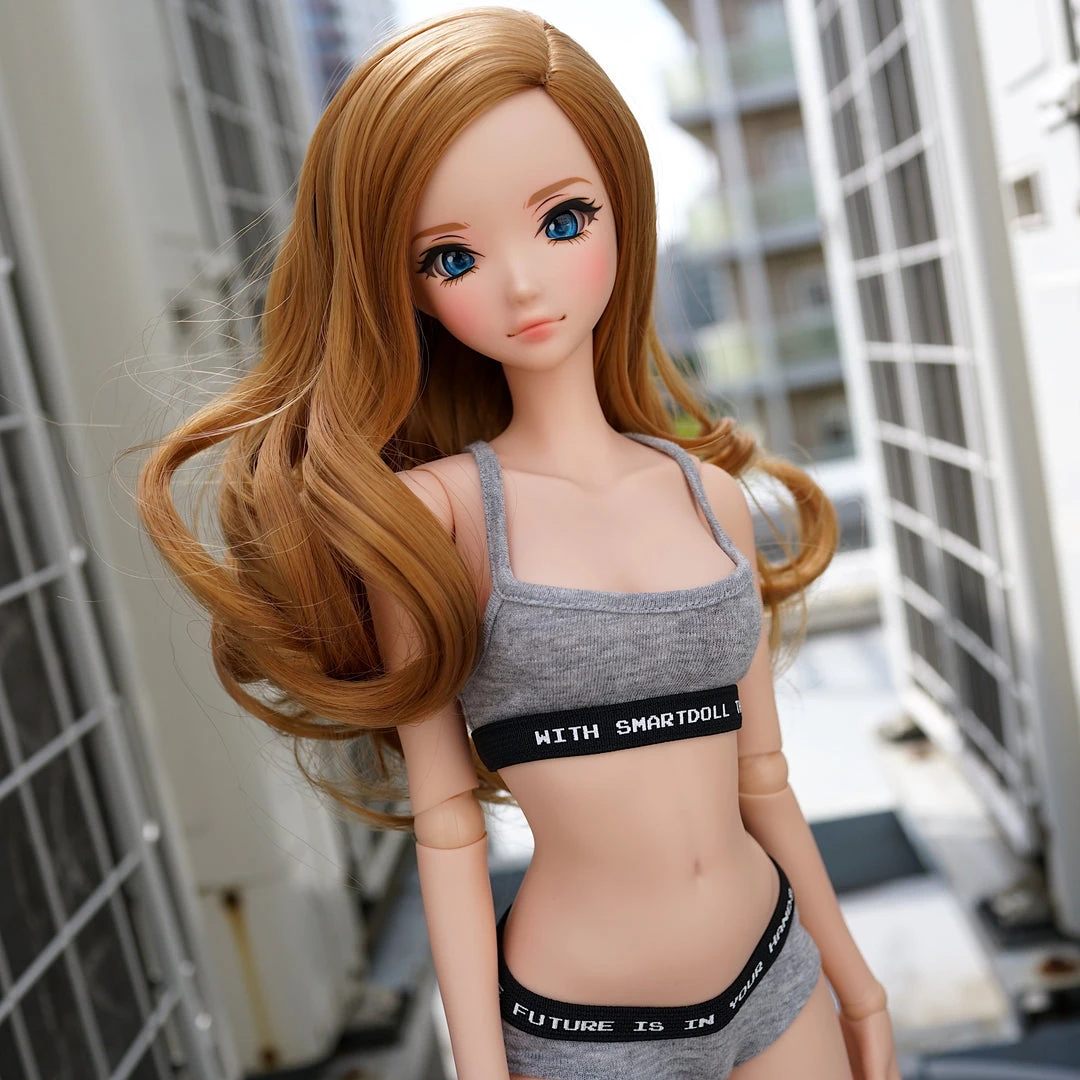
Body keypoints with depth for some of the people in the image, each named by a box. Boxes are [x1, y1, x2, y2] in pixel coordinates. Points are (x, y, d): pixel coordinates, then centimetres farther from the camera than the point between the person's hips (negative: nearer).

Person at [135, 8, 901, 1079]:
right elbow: (446, 825, -10)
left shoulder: (711, 493, -2)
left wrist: (852, 978, 12)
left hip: (776, 984, 3)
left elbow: (761, 771, 6)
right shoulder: (428, 510, -13)